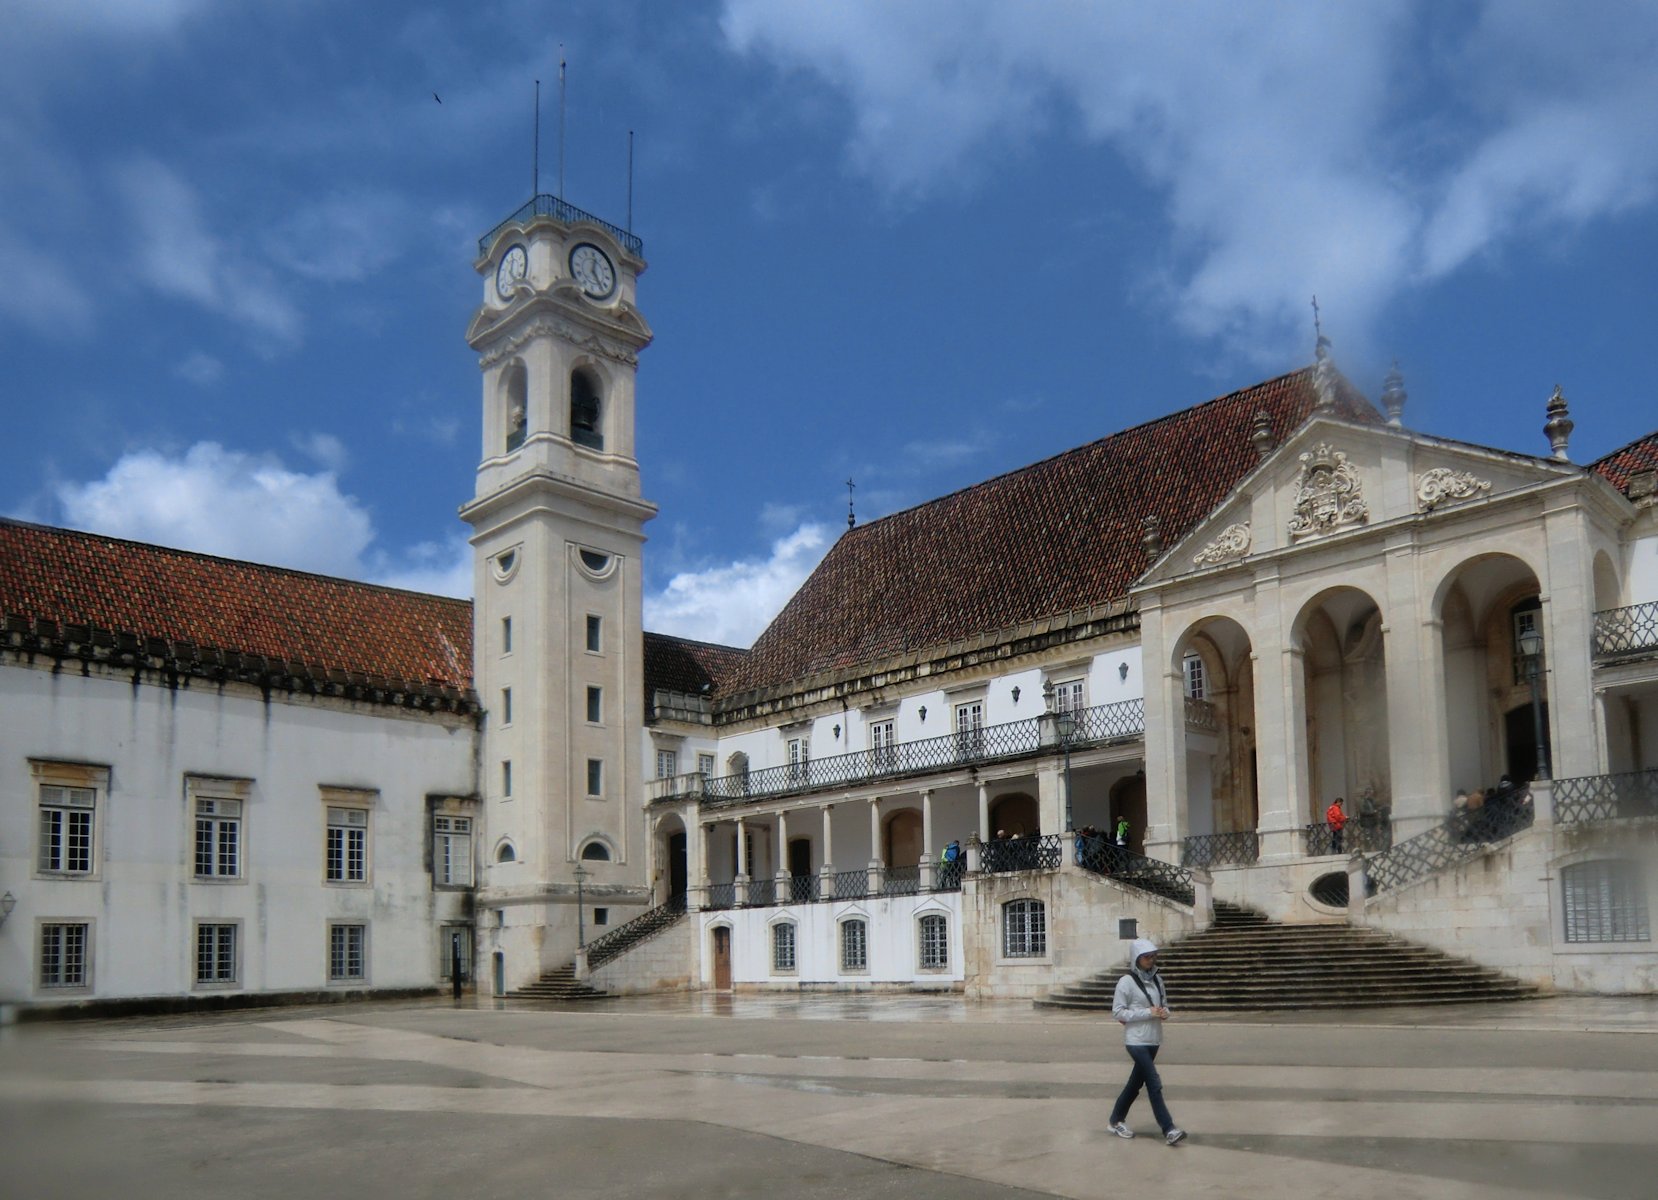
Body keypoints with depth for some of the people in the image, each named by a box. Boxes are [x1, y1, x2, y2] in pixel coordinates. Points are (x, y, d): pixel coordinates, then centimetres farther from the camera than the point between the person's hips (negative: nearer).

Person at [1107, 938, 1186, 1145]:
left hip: (1154, 1040, 7)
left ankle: (1117, 1120, 29)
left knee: (1137, 1081, 15)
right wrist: (1148, 1013, -18)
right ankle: (1169, 1130, -7)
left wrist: (1164, 1012, -6)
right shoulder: (1127, 982, -11)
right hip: (1136, 1040, -7)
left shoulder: (1156, 979, 7)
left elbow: (1164, 1003, 18)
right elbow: (1117, 1011, -12)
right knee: (1154, 1084, -10)